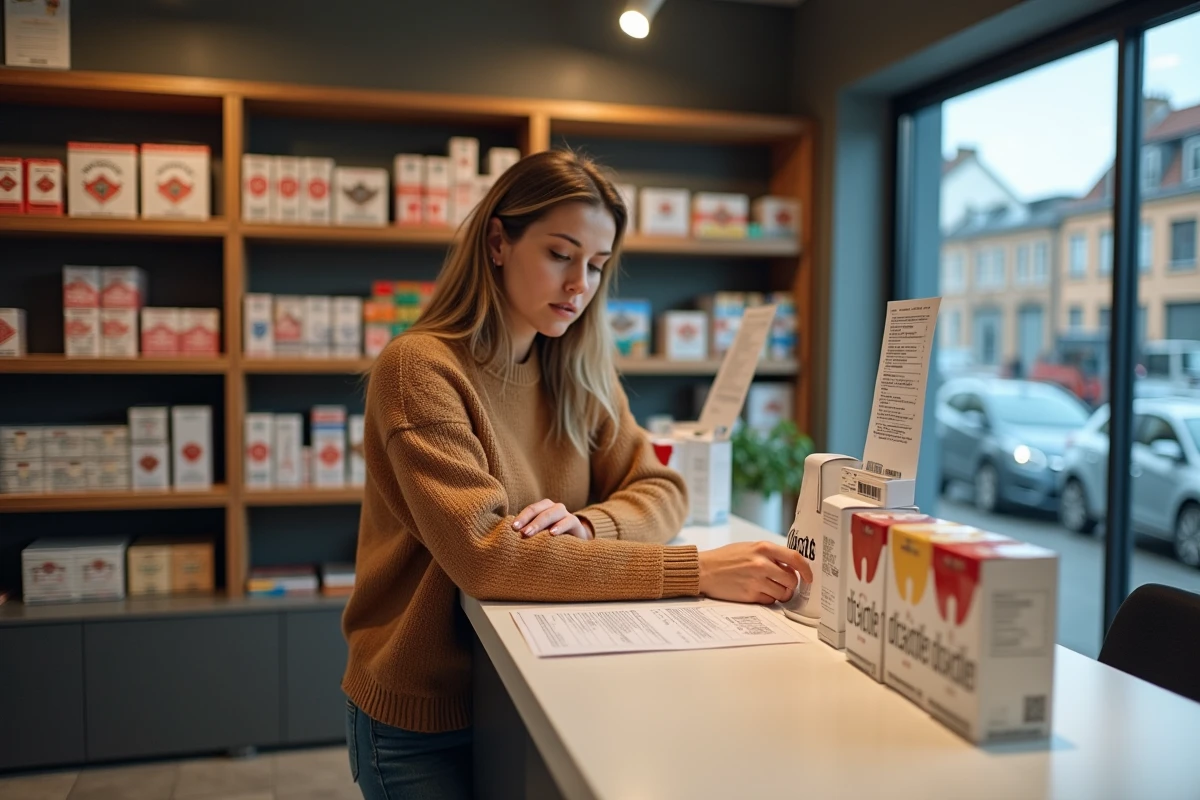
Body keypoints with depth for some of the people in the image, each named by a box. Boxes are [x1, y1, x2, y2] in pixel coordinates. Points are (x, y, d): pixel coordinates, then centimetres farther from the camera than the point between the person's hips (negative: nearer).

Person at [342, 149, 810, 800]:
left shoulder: (575, 369, 1)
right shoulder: (420, 368, -21)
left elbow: (660, 491, -2)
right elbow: (483, 555, -30)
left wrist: (585, 525, -25)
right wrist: (697, 571, -35)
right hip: (426, 720, -5)